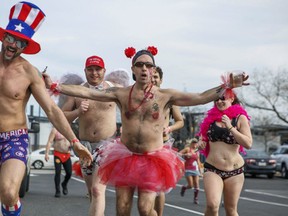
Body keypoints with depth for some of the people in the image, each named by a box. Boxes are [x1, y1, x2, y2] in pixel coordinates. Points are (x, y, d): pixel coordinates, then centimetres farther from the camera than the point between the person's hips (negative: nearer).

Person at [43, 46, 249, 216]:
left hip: (153, 159, -2)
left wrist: (227, 86, -18)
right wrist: (55, 86, -11)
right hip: (125, 157, 2)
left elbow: (200, 97, -8)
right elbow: (88, 92, -4)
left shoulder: (165, 95, -4)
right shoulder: (121, 94, -1)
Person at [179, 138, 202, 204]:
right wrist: (185, 154, -27)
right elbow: (179, 154, -11)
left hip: (195, 170, 5)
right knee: (190, 185, -7)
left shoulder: (197, 152, 13)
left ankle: (196, 198, 9)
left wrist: (199, 170, 19)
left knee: (196, 185, -3)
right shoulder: (187, 149, -3)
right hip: (188, 169, -5)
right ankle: (184, 188, 25)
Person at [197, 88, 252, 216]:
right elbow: (204, 139, 21)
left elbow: (248, 144, -11)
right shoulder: (211, 117, 7)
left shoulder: (240, 118, -1)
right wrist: (201, 144, -1)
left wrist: (230, 127, -16)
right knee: (212, 205, -22)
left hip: (235, 170, -1)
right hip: (212, 169, 1)